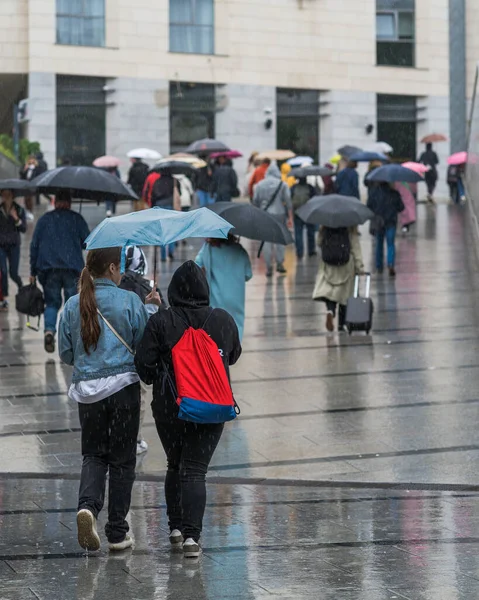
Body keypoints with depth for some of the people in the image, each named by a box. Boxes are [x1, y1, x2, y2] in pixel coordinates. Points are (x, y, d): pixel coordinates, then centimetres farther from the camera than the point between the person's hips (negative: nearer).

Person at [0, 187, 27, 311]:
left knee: (13, 273, -2)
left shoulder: (19, 210, 1)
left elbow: (24, 229, -4)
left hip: (14, 245, -1)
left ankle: (21, 287, 31)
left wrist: (16, 219, -16)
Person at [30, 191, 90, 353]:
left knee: (52, 302, 7)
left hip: (48, 268, 1)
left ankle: (49, 330, -16)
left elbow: (34, 245, 9)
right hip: (72, 268, -1)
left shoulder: (44, 219, 11)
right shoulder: (77, 219, 6)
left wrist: (33, 271, 12)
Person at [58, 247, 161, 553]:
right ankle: (117, 532, 11)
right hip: (123, 387, -3)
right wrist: (153, 308, 10)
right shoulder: (130, 301, -8)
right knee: (122, 458, 8)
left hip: (87, 390, 3)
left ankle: (88, 505, -14)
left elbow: (66, 353, 6)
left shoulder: (73, 305, 2)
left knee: (94, 454, 15)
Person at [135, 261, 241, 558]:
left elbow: (144, 363, -10)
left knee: (175, 465, 20)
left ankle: (176, 526, 24)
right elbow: (234, 355, 13)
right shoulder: (223, 320, -4)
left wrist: (156, 379, 11)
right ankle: (192, 534, -11)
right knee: (195, 470, 1)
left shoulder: (161, 321, -11)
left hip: (169, 407, 0)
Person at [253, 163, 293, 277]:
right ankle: (280, 264, 9)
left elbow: (255, 202, 6)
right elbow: (288, 202, -4)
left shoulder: (259, 185, 4)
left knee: (267, 241, 3)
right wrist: (290, 217, 1)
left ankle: (269, 267, 0)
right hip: (279, 215, -1)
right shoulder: (283, 185, -3)